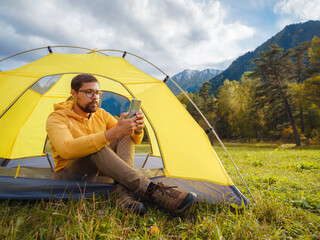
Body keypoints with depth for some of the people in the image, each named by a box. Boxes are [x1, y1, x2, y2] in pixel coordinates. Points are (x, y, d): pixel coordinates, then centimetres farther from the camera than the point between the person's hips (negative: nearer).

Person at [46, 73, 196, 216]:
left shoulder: (101, 115, 3)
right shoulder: (57, 118, -14)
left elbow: (134, 140, -1)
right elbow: (67, 149, -37)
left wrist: (137, 129, -28)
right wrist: (114, 132, -45)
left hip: (99, 173, 5)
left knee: (126, 136, -17)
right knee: (95, 149, -37)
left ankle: (122, 192, -37)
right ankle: (153, 191, -46)